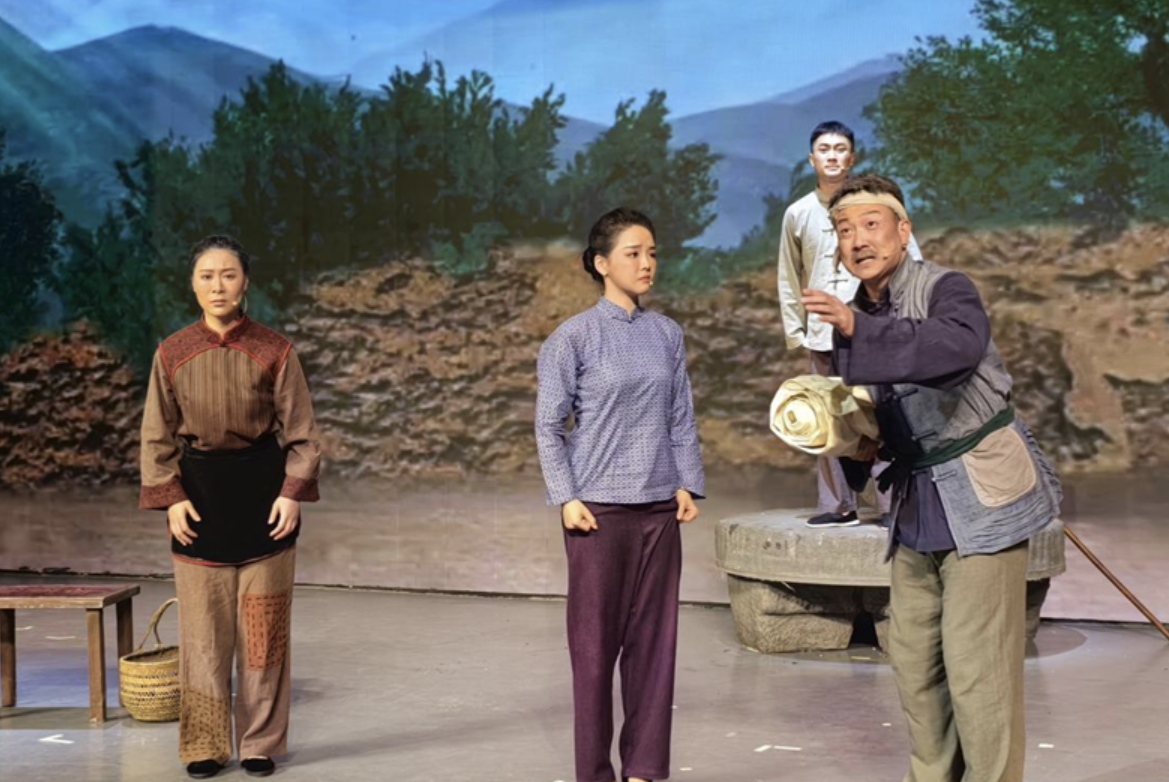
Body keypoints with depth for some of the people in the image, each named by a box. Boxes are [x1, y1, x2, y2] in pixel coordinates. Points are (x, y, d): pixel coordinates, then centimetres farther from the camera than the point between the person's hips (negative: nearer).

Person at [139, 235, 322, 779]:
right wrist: (171, 497, -6)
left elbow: (300, 432, 0)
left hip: (261, 490, -1)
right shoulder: (172, 353, 2)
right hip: (200, 493, 1)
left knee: (263, 627, 3)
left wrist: (292, 492, -11)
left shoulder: (274, 351, -3)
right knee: (204, 627, 4)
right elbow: (158, 436, 5)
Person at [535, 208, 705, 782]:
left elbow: (681, 418, 11)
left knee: (654, 637, 6)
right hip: (599, 508, -4)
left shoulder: (667, 334, 7)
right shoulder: (574, 337, -4)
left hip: (658, 506, 4)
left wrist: (688, 484, 3)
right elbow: (548, 425, -3)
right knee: (595, 640, 3)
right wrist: (566, 498, -10)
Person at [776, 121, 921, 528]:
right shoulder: (797, 214, 8)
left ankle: (892, 505, -1)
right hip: (822, 334, 3)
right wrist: (795, 330, 10)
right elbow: (789, 279, 15)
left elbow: (911, 261, 2)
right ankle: (837, 505, 15)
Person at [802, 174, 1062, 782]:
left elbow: (959, 346, -37)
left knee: (975, 667, -9)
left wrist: (858, 329, -45)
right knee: (913, 661, 12)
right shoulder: (855, 317, 7)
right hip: (915, 510, 7)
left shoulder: (946, 289, -14)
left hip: (980, 501, -7)